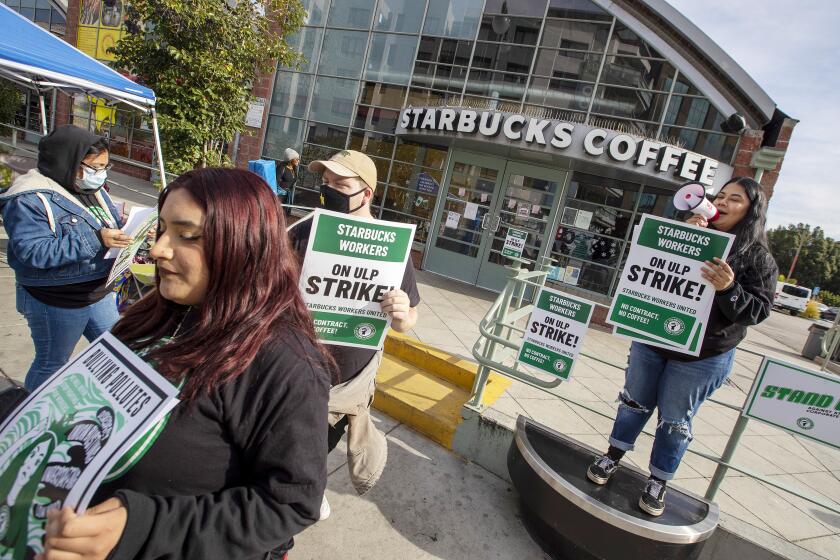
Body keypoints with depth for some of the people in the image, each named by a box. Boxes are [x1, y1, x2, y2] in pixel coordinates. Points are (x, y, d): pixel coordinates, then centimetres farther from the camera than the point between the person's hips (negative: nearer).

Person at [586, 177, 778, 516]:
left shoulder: (758, 259, -4)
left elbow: (758, 311, -9)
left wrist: (729, 289, -28)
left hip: (702, 358, -2)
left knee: (675, 421, 10)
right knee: (635, 402, 16)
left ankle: (658, 481, 29)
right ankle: (614, 456, 36)